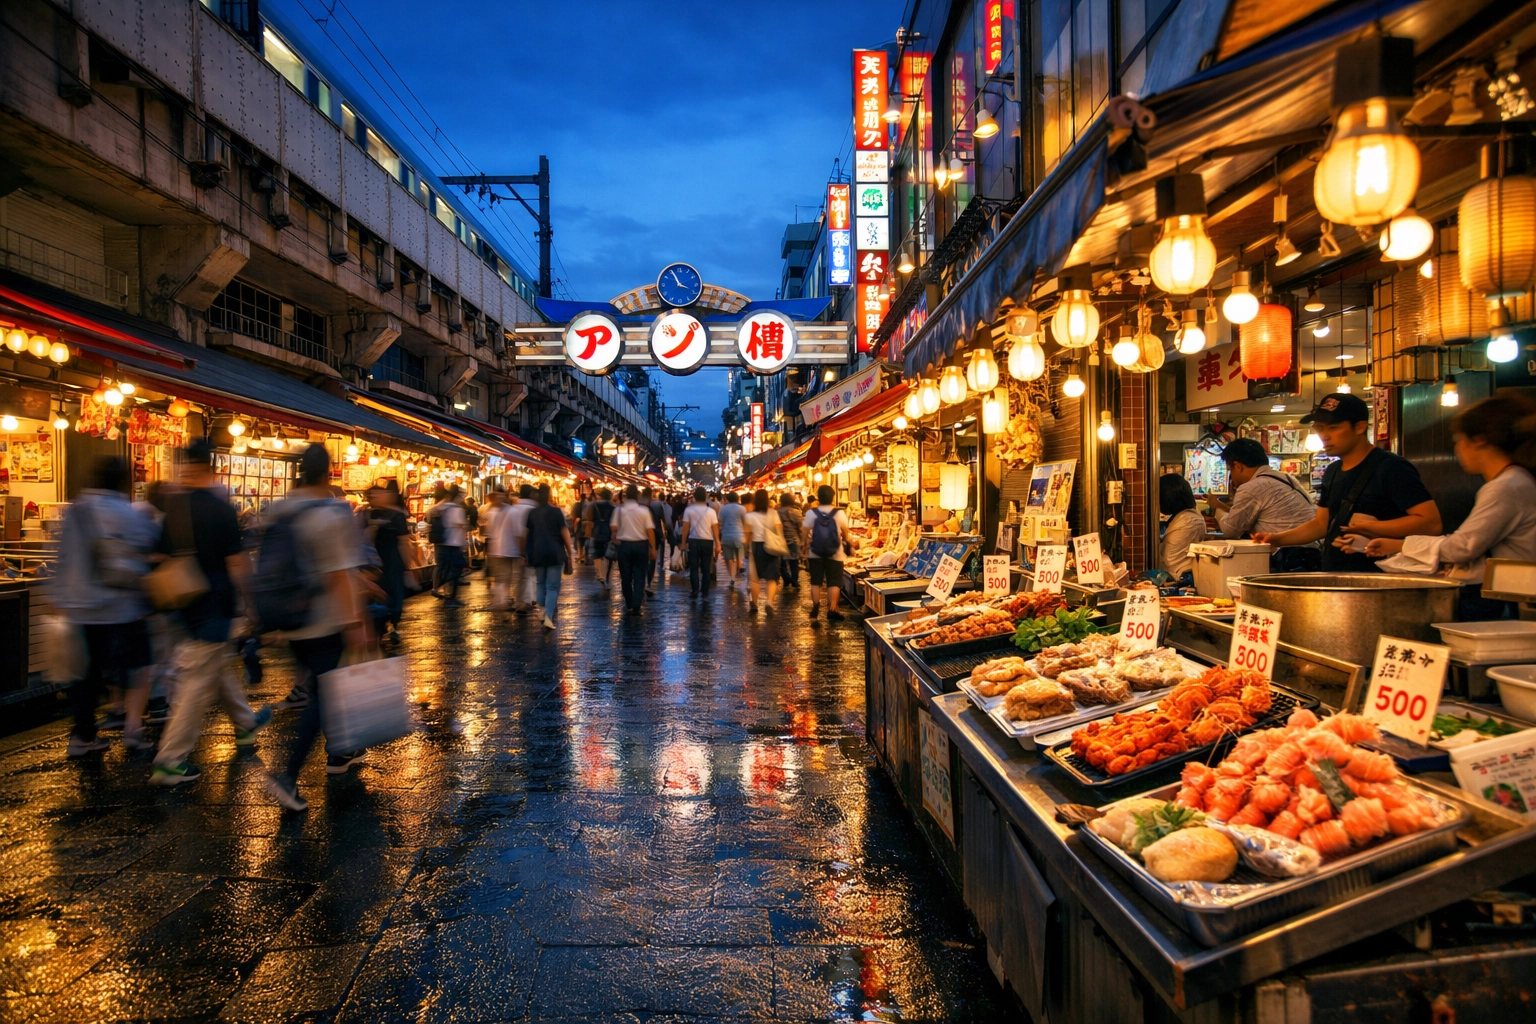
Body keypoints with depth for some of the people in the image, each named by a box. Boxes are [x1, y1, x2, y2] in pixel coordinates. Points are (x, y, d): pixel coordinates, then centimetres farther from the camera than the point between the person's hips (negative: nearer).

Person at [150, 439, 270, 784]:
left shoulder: (173, 506, 2)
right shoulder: (221, 509, -16)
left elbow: (164, 555, 9)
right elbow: (236, 564, -15)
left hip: (184, 601, 8)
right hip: (213, 606, -7)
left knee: (223, 665, 23)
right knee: (199, 682, -1)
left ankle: (245, 723, 41)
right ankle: (170, 761, 2)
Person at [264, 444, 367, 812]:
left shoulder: (277, 511, 4)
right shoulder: (331, 514, -16)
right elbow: (340, 575, -19)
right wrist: (354, 622, -17)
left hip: (290, 621, 7)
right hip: (324, 621, -7)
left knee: (320, 685, 20)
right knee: (321, 695, -1)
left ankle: (337, 753, 33)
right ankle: (288, 775, -8)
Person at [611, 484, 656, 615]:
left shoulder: (619, 510, -4)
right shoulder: (644, 510, -6)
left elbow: (614, 528, -6)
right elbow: (650, 530, -8)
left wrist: (615, 538, 16)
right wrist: (653, 548, -2)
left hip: (624, 545, 1)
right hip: (641, 545, -1)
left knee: (626, 576, 13)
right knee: (639, 577, 4)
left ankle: (629, 604, 21)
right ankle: (636, 606, -5)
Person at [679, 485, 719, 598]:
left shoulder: (688, 510, -3)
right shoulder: (711, 511, -2)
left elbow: (685, 527, -3)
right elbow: (715, 529, -3)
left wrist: (683, 542, 5)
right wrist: (717, 544, 4)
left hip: (693, 541, -1)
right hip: (707, 541, 1)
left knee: (694, 568, 5)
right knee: (706, 568, 10)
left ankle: (694, 591, -1)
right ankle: (705, 591, 13)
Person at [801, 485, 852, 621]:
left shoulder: (811, 513, -10)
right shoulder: (839, 513, -10)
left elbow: (805, 532, -5)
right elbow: (845, 532, 3)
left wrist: (803, 544, 13)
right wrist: (847, 541, 24)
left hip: (815, 553, 1)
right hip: (835, 554, -1)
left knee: (815, 581, 13)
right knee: (834, 582, 5)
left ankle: (815, 606, 14)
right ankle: (832, 609, 3)